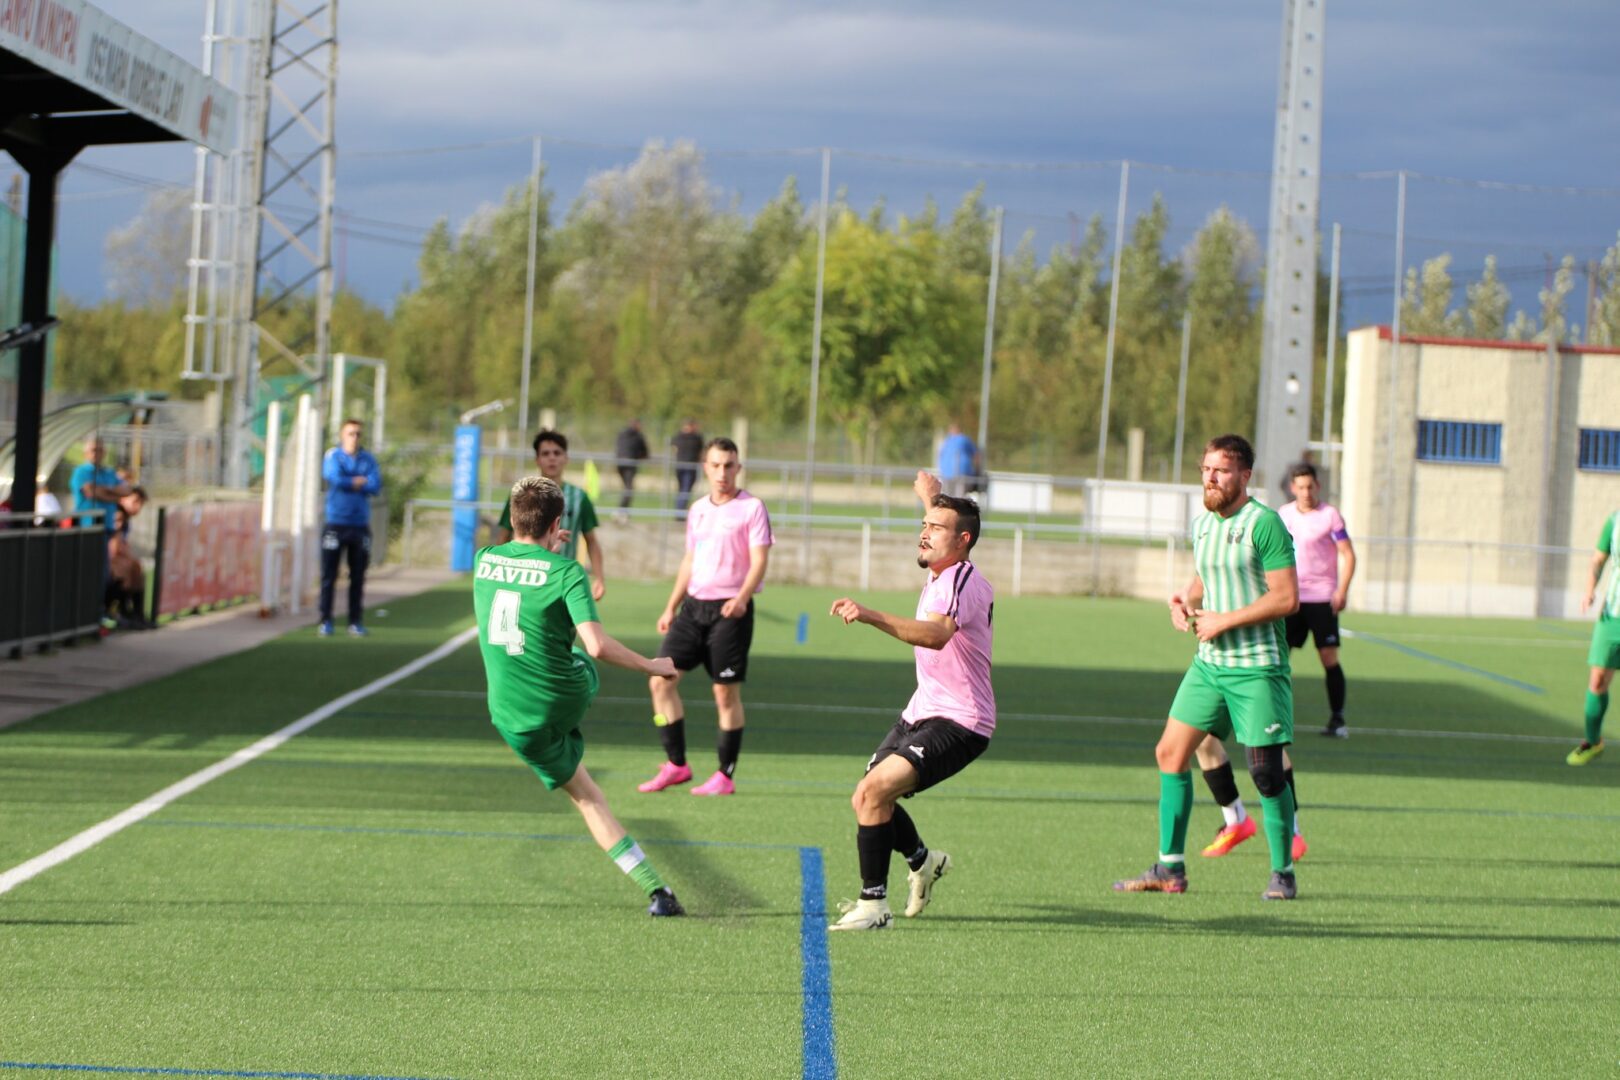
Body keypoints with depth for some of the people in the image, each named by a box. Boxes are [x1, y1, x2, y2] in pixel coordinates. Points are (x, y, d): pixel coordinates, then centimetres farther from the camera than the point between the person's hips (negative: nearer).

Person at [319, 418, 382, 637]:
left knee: (358, 576, 4)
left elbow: (375, 485, -5)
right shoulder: (333, 456, 1)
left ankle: (356, 622, 10)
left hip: (360, 525, 2)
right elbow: (335, 478, -17)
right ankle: (325, 621, 3)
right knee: (329, 574, -2)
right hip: (335, 524, -2)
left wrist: (349, 483, -8)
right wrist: (360, 482, -6)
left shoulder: (368, 459, 9)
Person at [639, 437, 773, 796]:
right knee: (661, 680, -1)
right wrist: (671, 607, 18)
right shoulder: (698, 509, 13)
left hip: (730, 611, -6)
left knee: (726, 693, -3)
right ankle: (676, 764, 8)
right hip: (694, 605, 6)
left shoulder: (751, 508, -5)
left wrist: (741, 598, -26)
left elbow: (759, 561, -11)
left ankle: (725, 776, 6)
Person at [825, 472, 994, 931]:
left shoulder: (963, 582, -21)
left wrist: (870, 616, -56)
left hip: (958, 722, -10)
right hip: (921, 713, 10)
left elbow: (937, 633, -44)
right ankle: (923, 861, 44)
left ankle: (874, 906, -19)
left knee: (874, 792, -25)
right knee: (865, 799, 16)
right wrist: (932, 500, 52)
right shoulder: (940, 576, 10)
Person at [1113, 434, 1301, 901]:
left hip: (1258, 667, -8)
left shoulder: (1264, 524, -12)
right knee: (1170, 753, 2)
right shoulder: (1202, 524, 11)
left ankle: (1283, 873, 8)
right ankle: (1170, 869, 9)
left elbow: (1287, 598, -16)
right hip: (1209, 664, 8)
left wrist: (1223, 621, -16)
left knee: (1266, 770, -6)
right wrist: (1186, 600, 5)